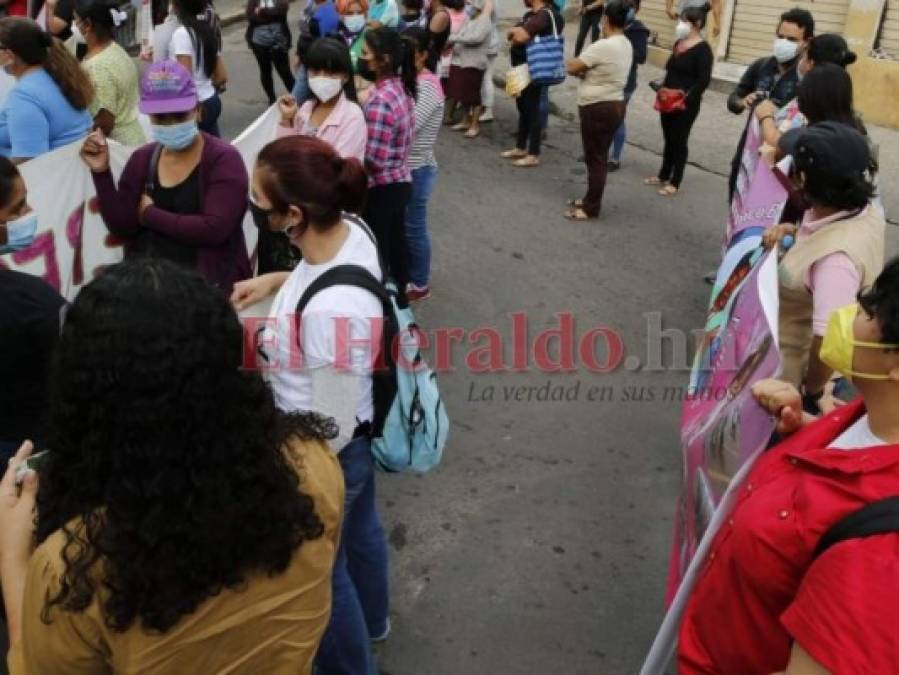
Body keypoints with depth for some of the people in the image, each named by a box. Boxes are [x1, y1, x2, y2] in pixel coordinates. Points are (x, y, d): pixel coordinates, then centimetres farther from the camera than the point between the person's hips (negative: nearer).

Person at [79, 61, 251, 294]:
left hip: (209, 280, -4)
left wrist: (149, 214, -8)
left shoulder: (223, 159, -7)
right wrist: (101, 173, -8)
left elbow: (215, 229, -19)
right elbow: (122, 228, 3)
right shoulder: (141, 159, 9)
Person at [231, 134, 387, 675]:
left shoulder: (331, 311, -42)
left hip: (328, 454, -8)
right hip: (361, 432, 9)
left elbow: (332, 429, -29)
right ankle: (372, 618, 64)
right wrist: (277, 280, -1)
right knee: (361, 528, 34)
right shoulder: (352, 228, -17)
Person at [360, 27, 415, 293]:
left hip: (381, 188, -9)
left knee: (376, 252, 5)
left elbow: (373, 158, -24)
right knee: (396, 245, 20)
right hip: (400, 182, 9)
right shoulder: (402, 87, 3)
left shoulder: (380, 100, -24)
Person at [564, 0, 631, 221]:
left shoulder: (603, 46, -21)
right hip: (614, 105, 9)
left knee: (595, 158, -1)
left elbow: (572, 68, -15)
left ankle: (591, 208, 7)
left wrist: (579, 66, 6)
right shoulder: (626, 45, 8)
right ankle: (590, 200, 28)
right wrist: (586, 69, 0)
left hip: (598, 109, -9)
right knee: (599, 156, 17)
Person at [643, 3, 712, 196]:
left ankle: (674, 183, 10)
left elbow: (704, 80, -19)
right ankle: (664, 176, 29)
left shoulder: (703, 49, -14)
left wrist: (686, 99, -24)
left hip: (686, 104, -8)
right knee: (668, 139, 17)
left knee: (679, 141, 1)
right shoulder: (679, 43, 12)